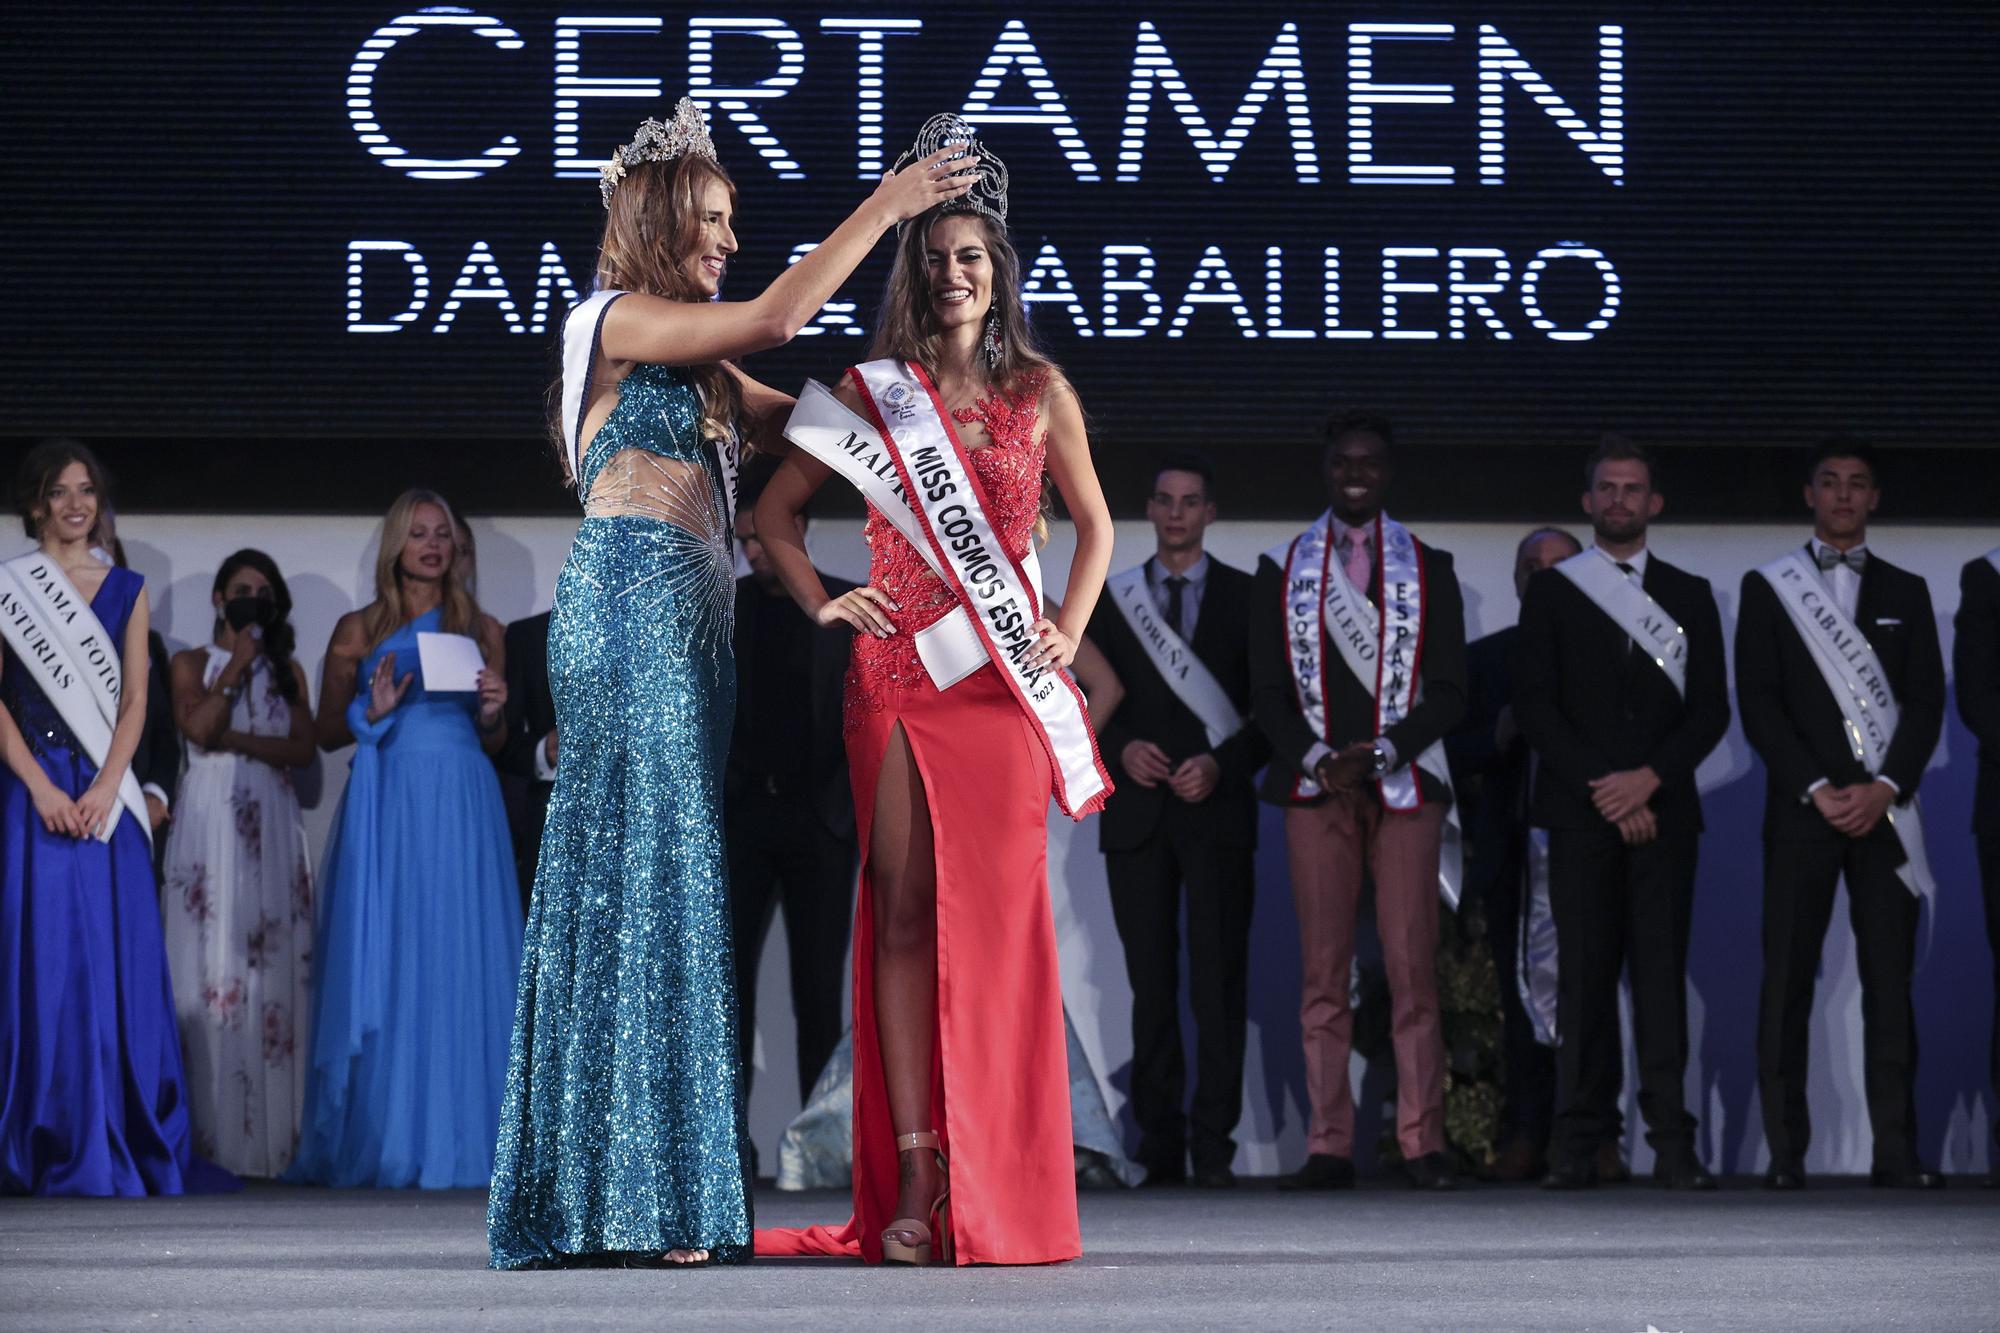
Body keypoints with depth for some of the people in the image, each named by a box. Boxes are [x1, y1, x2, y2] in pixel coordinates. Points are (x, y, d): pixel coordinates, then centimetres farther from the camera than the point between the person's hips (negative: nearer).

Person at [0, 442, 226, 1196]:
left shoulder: (126, 591, 13)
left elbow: (133, 700, 7)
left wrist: (106, 787, -8)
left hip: (105, 795, 2)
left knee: (115, 957, -1)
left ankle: (121, 1149, 3)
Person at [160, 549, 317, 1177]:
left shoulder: (288, 670, 15)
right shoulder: (190, 664, 8)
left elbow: (302, 747, 2)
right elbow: (198, 728, -10)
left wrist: (236, 741, -9)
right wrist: (237, 666, -4)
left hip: (271, 822, 2)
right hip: (210, 818, -2)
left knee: (274, 965, -4)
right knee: (212, 963, -8)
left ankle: (275, 1132, -4)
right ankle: (212, 1132, -8)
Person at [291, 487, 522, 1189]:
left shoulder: (482, 630, 13)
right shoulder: (358, 630, 9)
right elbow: (326, 733, 9)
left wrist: (490, 713, -4)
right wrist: (374, 710, -8)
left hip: (462, 809, 1)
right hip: (386, 808, -1)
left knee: (461, 965, -3)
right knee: (384, 965, -5)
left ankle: (457, 1139, -1)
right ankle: (380, 1140, -2)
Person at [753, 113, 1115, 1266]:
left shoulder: (1040, 389, 9)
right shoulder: (874, 391, 7)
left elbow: (1094, 522, 18)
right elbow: (776, 513, 13)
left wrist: (1068, 631, 5)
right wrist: (823, 605, 0)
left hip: (1003, 675, 0)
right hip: (897, 673, 0)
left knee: (996, 914, -4)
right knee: (905, 912, -4)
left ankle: (999, 1192, 0)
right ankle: (914, 1182, -5)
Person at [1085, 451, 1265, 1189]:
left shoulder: (1246, 597, 8)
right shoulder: (1113, 599, 14)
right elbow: (1090, 706, 13)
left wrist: (1223, 764, -10)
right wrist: (1121, 749, -6)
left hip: (1218, 809, -2)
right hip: (1137, 814, 2)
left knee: (1218, 981, -7)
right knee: (1152, 983, 1)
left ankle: (1213, 1141, -8)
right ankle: (1160, 1143, 1)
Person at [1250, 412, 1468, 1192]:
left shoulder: (1428, 570, 10)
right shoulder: (1282, 570, 11)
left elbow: (1449, 692, 5)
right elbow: (1267, 690, 7)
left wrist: (1382, 752, -10)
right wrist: (1316, 760, -10)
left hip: (1404, 786, -1)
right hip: (1315, 789, 1)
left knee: (1413, 969, -5)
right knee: (1323, 973, -2)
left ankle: (1422, 1145, -4)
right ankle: (1328, 1147, -1)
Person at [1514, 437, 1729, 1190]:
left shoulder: (1688, 597, 15)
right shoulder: (1552, 593, 10)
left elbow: (1711, 709, 7)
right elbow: (1535, 705, 2)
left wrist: (1649, 779, -8)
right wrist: (1601, 790, -8)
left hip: (1662, 810, 1)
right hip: (1579, 811, -1)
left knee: (1663, 972, -4)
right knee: (1584, 973, -5)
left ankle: (1672, 1143, -6)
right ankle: (1579, 1142, -5)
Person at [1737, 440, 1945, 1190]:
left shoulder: (1905, 593, 14)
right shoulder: (1767, 589, 9)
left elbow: (1926, 703, 7)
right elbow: (1758, 704, 1)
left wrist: (1884, 789, -9)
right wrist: (1816, 789, -10)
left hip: (1883, 810, 1)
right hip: (1800, 810, -1)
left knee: (1890, 980, -3)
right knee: (1787, 980, -4)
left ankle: (1895, 1150, -3)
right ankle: (1785, 1151, -3)